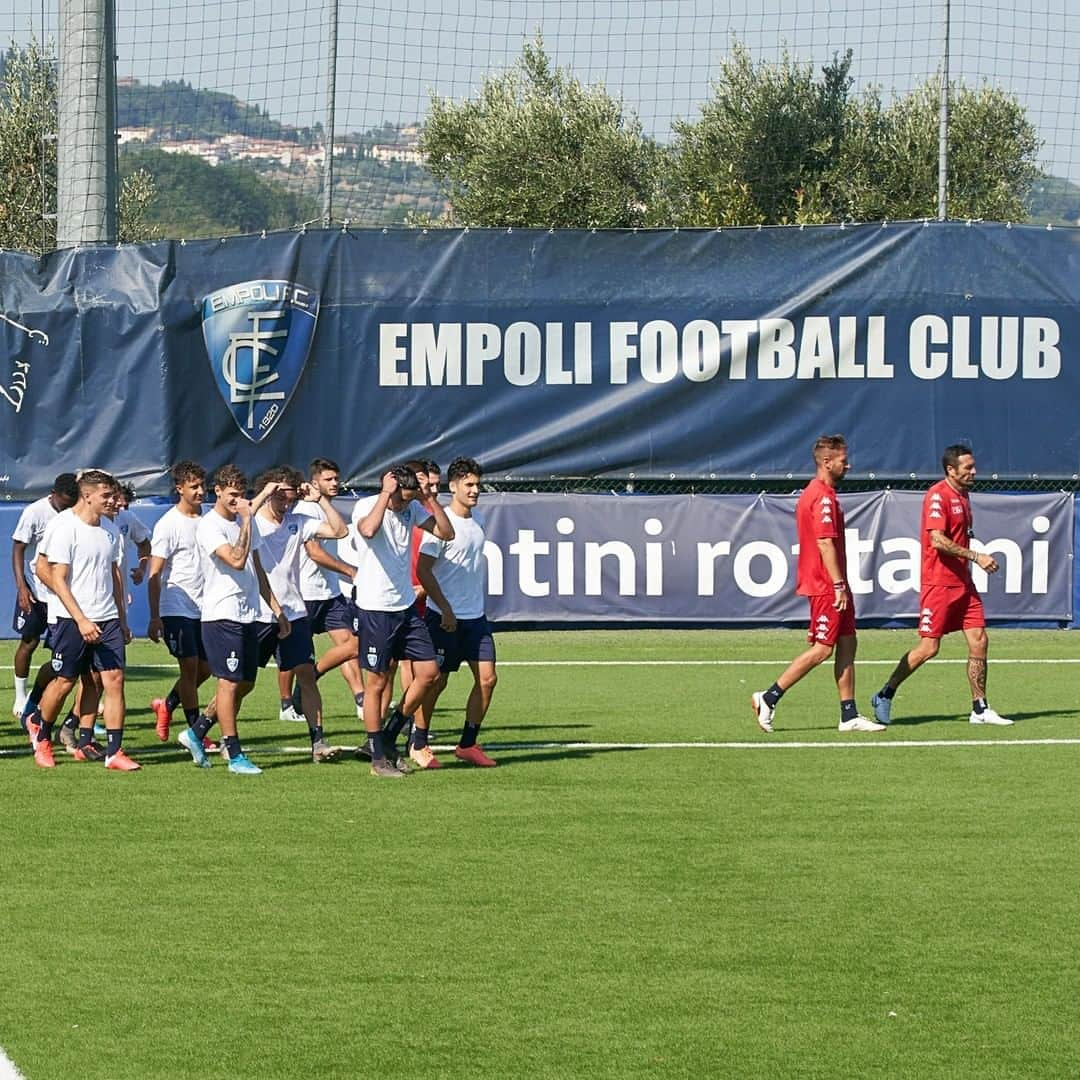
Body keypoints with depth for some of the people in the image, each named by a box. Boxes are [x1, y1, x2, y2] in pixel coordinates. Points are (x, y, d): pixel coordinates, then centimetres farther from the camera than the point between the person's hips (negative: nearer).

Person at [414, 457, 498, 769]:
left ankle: (467, 744, 10)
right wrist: (446, 611, -18)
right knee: (436, 681, 0)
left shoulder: (477, 521, 11)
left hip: (475, 616, 7)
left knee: (487, 678, 0)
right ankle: (418, 745, 13)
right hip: (445, 617, -7)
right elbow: (423, 570, -15)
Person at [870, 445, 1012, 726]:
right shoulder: (937, 496, -13)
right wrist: (976, 557, -24)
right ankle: (884, 696, 7)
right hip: (939, 583, -8)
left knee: (979, 641, 1)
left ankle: (980, 709, 6)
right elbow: (938, 540, -22)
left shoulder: (963, 496, 15)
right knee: (929, 647, -7)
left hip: (962, 583, 8)